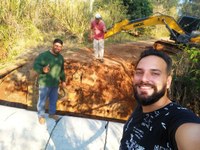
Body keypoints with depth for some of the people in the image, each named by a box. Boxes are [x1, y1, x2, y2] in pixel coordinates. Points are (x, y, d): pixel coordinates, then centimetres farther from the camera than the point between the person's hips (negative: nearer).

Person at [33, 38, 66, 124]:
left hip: (55, 83, 6)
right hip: (44, 83, -6)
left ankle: (52, 113, 43)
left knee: (53, 99, 21)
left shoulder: (61, 57, 4)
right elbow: (35, 65, -21)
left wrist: (63, 80, 19)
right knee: (42, 100, 10)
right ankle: (41, 116, 32)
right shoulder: (44, 55, -20)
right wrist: (43, 70, -41)